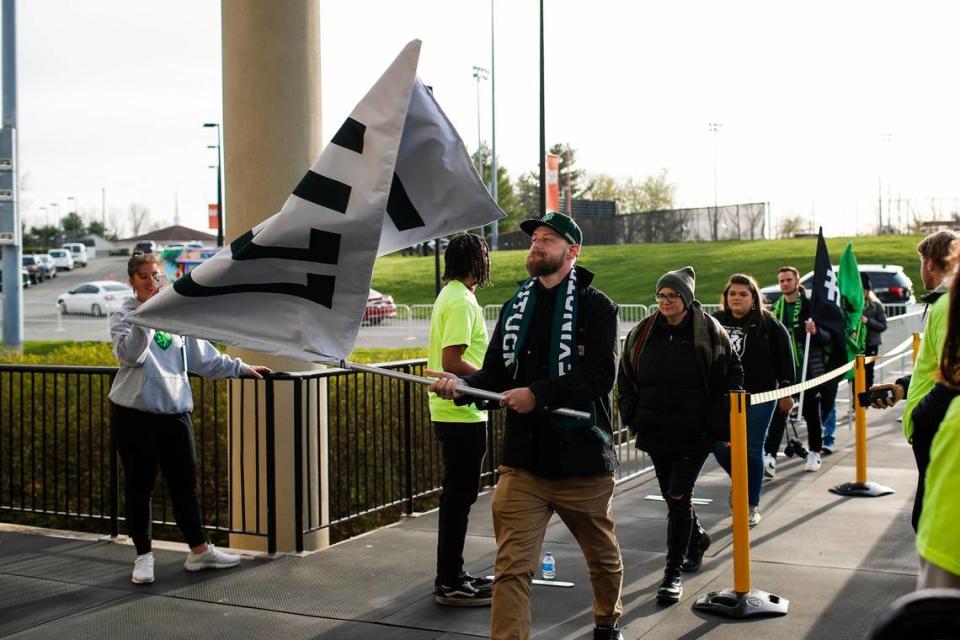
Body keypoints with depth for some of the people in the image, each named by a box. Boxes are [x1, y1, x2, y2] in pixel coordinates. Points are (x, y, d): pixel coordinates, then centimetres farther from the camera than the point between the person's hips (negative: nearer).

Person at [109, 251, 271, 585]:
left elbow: (202, 356, 19)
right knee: (139, 485, 4)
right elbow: (131, 354, -20)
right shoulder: (124, 316, -2)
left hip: (176, 411, 4)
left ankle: (199, 551, 20)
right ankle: (143, 556, 16)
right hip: (134, 413, -4)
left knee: (185, 482, 10)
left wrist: (239, 368, 17)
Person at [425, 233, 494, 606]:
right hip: (462, 415, -10)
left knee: (458, 495, 16)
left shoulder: (448, 296, 14)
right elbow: (451, 362, -24)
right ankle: (449, 583, 4)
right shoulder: (462, 301, -17)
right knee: (459, 496, -3)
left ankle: (452, 575, 25)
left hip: (451, 411, 10)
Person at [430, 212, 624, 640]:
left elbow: (600, 374, -17)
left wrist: (538, 394, -24)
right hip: (523, 462, 3)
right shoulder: (515, 307, 12)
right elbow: (495, 373, 9)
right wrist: (462, 385, -11)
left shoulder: (594, 306, -5)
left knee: (603, 557, 18)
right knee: (511, 568, -5)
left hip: (582, 459, -3)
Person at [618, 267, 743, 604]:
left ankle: (673, 573, 2)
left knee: (678, 497, -7)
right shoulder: (642, 332, 5)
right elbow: (625, 377, 15)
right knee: (672, 495, 16)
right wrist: (631, 415, 6)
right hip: (656, 432, 5)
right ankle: (697, 537, 45)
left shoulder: (709, 331, -5)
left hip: (694, 433, -5)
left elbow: (732, 376, -1)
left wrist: (717, 421, -6)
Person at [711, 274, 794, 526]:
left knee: (752, 450, 3)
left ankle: (752, 506, 16)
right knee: (719, 446, 0)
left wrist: (786, 393, -3)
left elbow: (784, 360, -2)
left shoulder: (768, 324, -5)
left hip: (759, 395, -3)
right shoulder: (716, 322, 3)